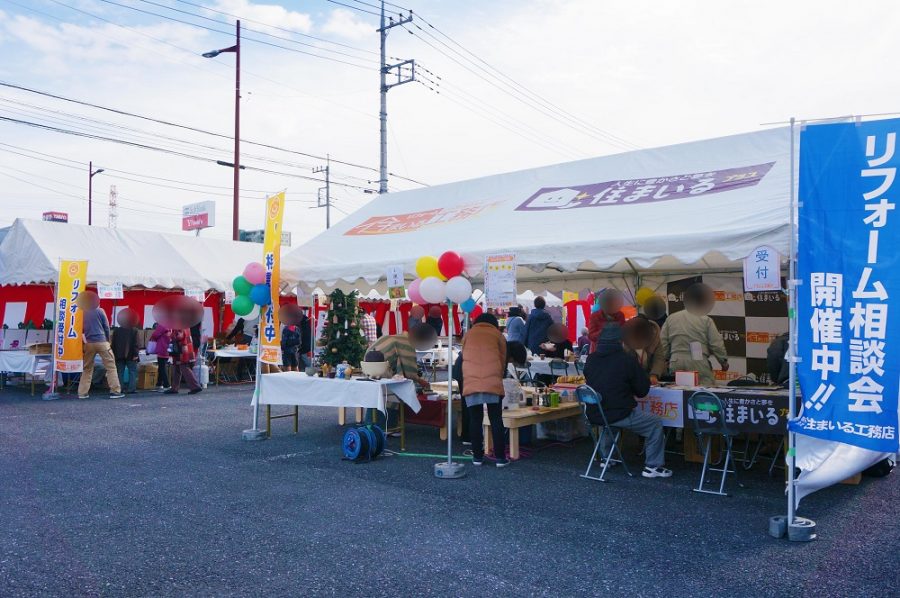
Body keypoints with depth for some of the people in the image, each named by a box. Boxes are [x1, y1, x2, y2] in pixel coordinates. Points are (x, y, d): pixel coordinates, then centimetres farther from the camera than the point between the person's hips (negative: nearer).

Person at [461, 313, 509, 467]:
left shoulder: (468, 334, 18)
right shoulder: (497, 334, 15)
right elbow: (503, 360, 16)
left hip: (471, 383, 1)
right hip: (493, 383, -1)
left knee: (475, 420, 8)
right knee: (496, 420, 5)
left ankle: (477, 456, 12)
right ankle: (500, 457, 6)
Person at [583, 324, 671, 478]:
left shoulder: (591, 359, 5)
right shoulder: (627, 359, -11)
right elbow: (643, 390, -5)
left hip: (593, 414, 6)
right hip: (618, 414, -6)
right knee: (656, 423, 12)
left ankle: (606, 458, 41)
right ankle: (653, 466, 12)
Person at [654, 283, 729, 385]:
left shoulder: (671, 318, 10)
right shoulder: (706, 320, -1)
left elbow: (663, 344, 10)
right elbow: (717, 345, -1)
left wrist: (666, 359, 21)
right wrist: (724, 362, 12)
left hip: (676, 363, 4)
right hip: (699, 365, -4)